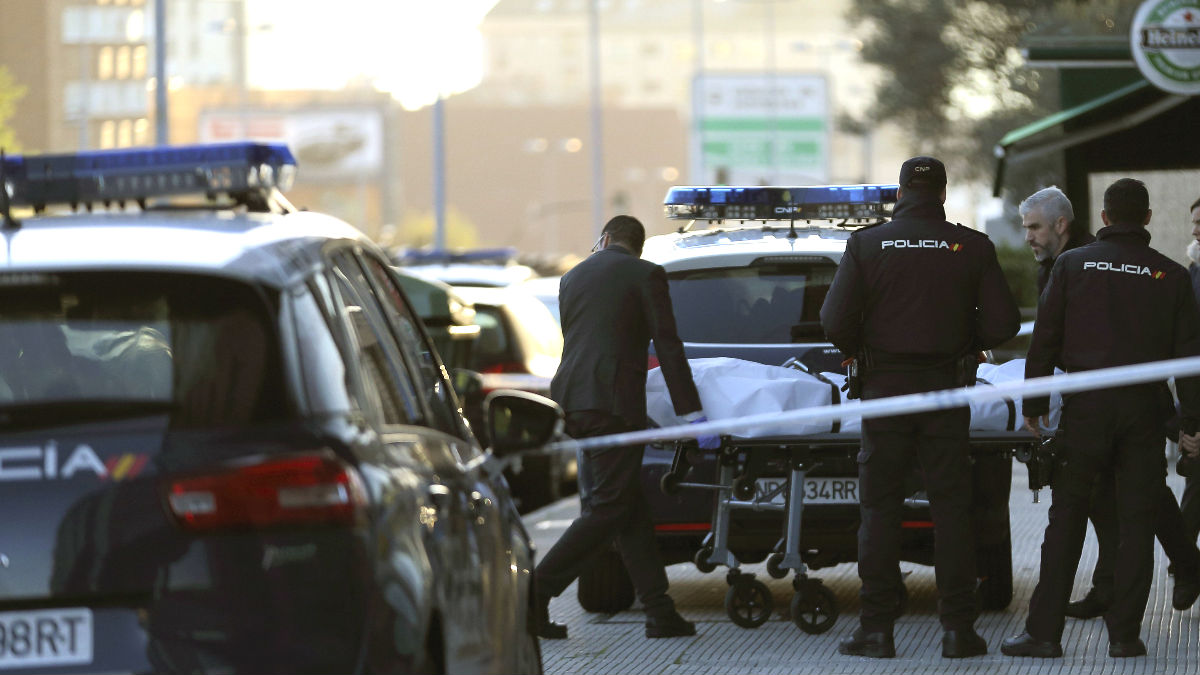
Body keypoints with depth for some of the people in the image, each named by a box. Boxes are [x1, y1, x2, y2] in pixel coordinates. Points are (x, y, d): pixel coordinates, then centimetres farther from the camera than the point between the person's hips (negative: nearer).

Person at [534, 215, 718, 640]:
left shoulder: (572, 278, 19)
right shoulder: (646, 274, 1)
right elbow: (668, 348, -5)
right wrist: (692, 414, -6)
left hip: (570, 398, 7)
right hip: (612, 403, -7)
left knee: (631, 509, 9)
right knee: (609, 509, -3)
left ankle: (659, 611, 7)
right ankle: (536, 592, -10)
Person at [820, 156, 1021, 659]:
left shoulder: (867, 244, -4)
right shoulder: (972, 247, -2)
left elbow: (835, 321, -9)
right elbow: (1003, 323, -4)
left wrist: (859, 352, 10)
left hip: (885, 390, -1)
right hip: (947, 391, 1)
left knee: (879, 509, 4)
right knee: (951, 509, 6)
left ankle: (877, 628, 2)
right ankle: (958, 628, 3)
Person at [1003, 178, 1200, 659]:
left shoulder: (1072, 265, 2)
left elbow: (1044, 340, 1)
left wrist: (1033, 404, 6)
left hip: (1086, 406, 0)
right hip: (1144, 411, 0)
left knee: (1066, 519, 3)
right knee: (1136, 522, 5)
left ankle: (1044, 631, -1)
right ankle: (1124, 633, 3)